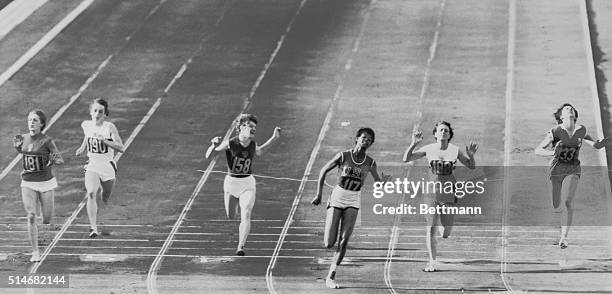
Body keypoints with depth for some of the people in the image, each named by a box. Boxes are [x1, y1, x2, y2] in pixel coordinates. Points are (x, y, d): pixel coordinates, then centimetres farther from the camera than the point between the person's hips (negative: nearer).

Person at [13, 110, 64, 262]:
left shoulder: (47, 141, -13)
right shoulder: (23, 138, -1)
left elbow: (61, 160, -6)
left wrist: (54, 161, -27)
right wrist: (17, 147, 1)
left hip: (46, 182, -2)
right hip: (28, 184, 2)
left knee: (47, 220, 3)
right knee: (31, 217, -9)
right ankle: (35, 252, -2)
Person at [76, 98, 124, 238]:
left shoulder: (109, 127, -14)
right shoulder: (86, 125, -2)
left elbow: (121, 148, -20)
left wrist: (103, 140, -29)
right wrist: (83, 147, 18)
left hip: (108, 166, -1)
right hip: (92, 165, 1)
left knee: (105, 200, 14)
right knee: (91, 194, -23)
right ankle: (93, 228, -27)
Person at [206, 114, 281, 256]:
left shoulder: (253, 145, -4)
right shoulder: (229, 144, -16)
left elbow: (259, 152, 22)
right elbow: (208, 156, -11)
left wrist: (274, 138, 12)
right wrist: (214, 145, -33)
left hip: (248, 184, 1)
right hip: (231, 182, -1)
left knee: (246, 216, -18)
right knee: (231, 216, 17)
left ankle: (240, 247, -19)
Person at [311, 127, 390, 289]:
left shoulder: (370, 163, 0)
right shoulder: (343, 156, -8)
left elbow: (377, 182, 12)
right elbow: (323, 171, 2)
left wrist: (384, 180, -13)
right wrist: (319, 195, 1)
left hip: (353, 201, 2)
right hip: (337, 197, -2)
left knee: (344, 240, -11)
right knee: (329, 244, -6)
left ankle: (331, 277, -5)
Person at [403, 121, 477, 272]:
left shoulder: (455, 151, 0)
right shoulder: (428, 149, 0)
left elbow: (471, 166, 10)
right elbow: (406, 159, -2)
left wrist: (471, 156, -11)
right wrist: (413, 144, -17)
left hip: (448, 191, 0)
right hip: (431, 190, 0)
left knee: (445, 234, -1)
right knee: (430, 229, -7)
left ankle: (443, 225, 37)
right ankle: (432, 262, 0)